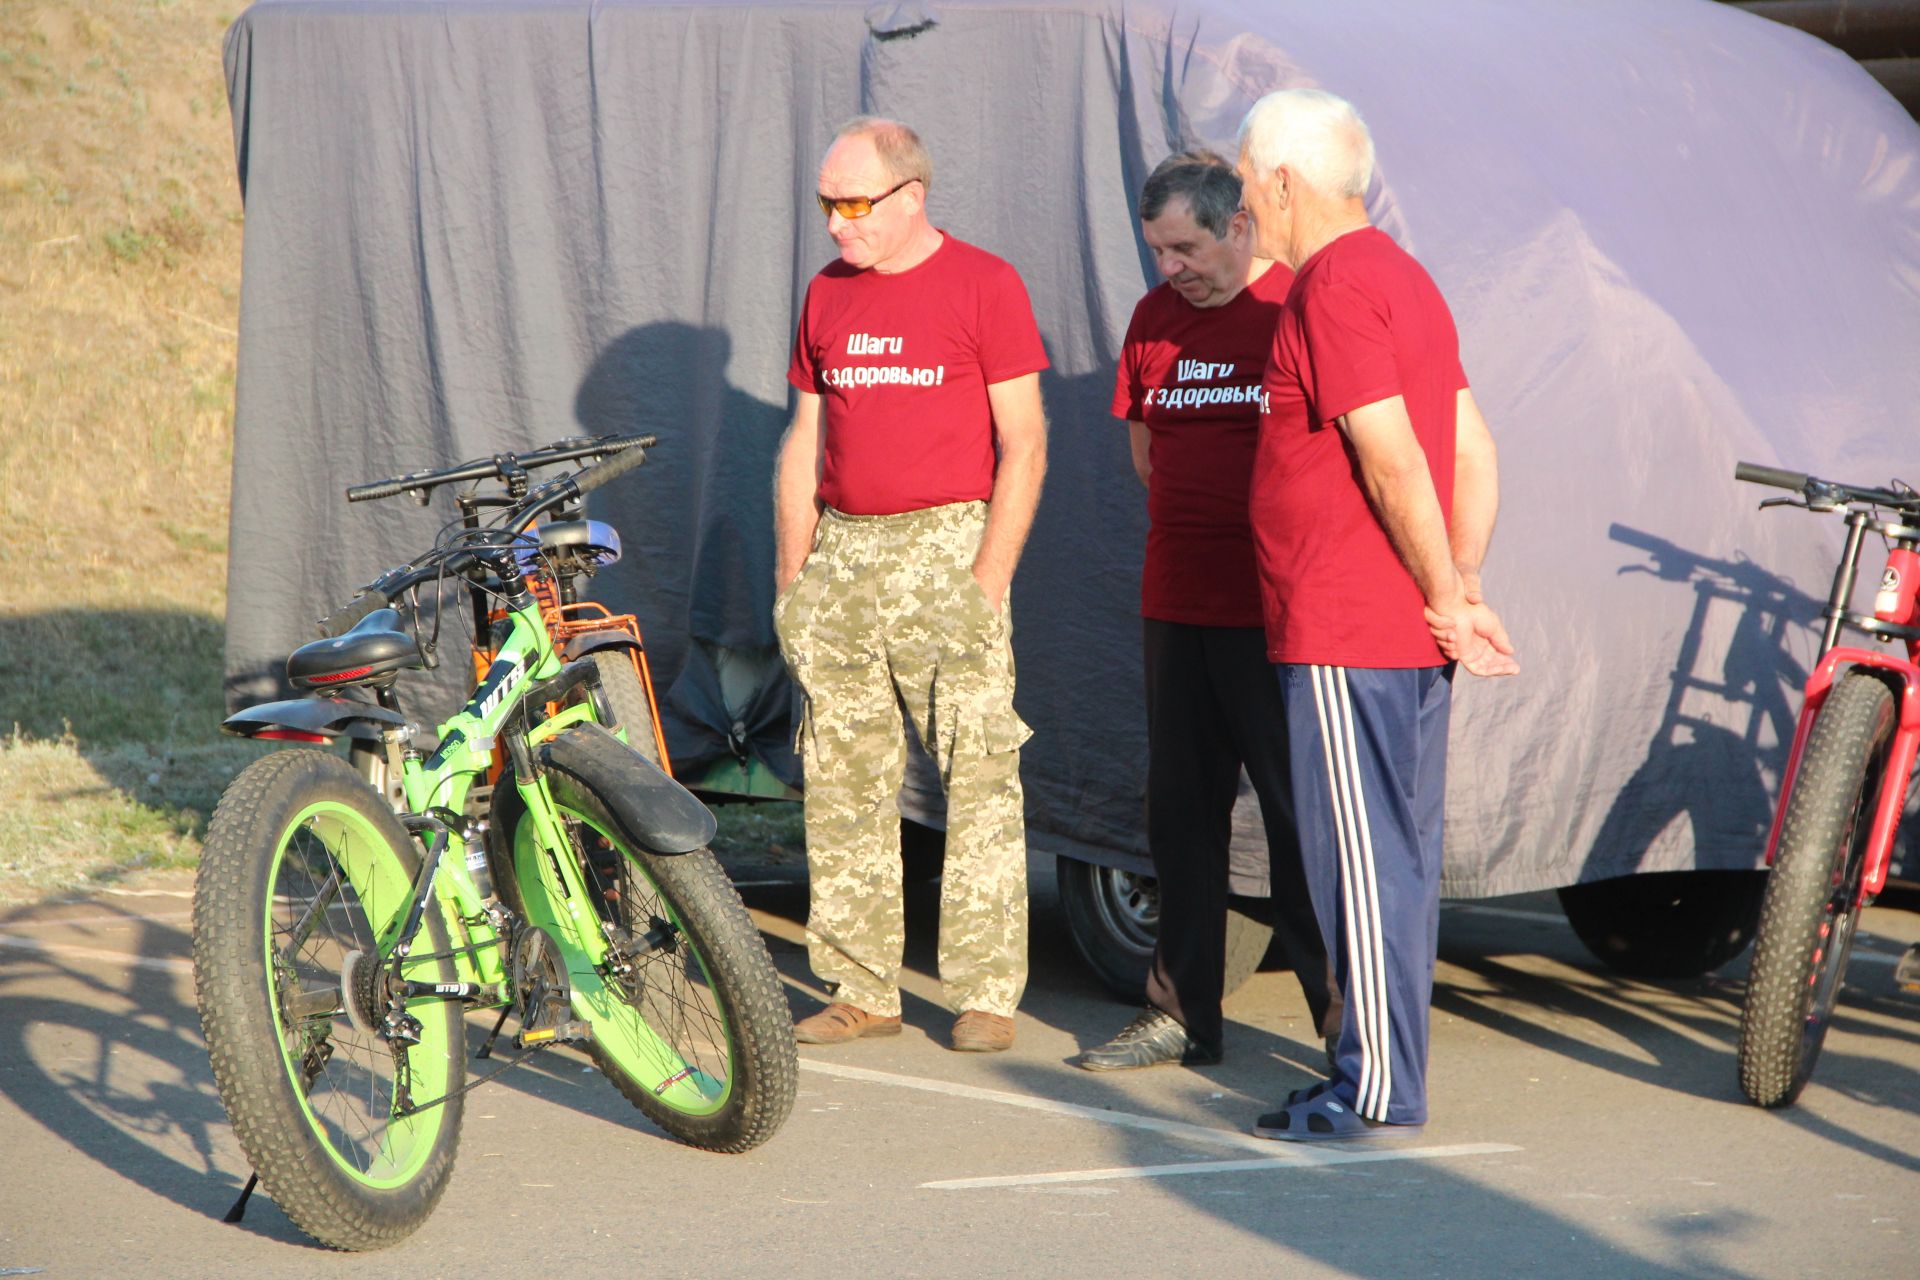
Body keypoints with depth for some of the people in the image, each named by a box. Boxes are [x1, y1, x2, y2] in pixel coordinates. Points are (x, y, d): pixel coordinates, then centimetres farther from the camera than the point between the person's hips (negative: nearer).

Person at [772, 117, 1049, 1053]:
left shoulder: (984, 285, -2)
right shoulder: (827, 295, 15)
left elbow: (1023, 447, -5)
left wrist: (988, 580, -12)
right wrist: (790, 579, 11)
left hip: (947, 546, -5)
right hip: (840, 555, 5)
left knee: (979, 774, -6)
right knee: (840, 782, 4)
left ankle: (985, 990, -2)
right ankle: (860, 989, 10)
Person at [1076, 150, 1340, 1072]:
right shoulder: (1155, 316, 12)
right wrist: (1195, 521, 11)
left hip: (1276, 611, -7)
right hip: (1177, 603, 7)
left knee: (1300, 811, -4)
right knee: (1182, 811, 12)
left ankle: (1344, 1006, 3)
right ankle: (1183, 1013, 21)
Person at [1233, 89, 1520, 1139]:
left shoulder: (1331, 288, -13)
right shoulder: (1404, 277, 18)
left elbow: (1392, 461, -20)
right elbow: (1472, 451, 16)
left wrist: (1444, 598, -13)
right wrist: (1463, 589, 12)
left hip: (1343, 638, -10)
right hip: (1409, 637, 10)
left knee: (1360, 861, -5)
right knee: (1399, 856, 12)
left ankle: (1377, 1088, -1)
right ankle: (1386, 1070, 19)